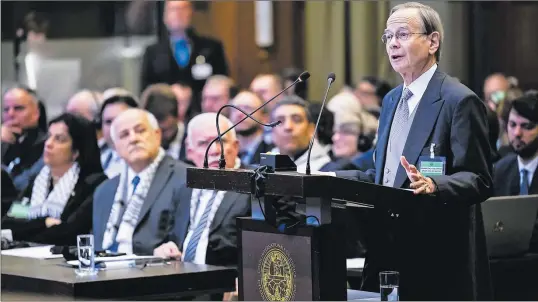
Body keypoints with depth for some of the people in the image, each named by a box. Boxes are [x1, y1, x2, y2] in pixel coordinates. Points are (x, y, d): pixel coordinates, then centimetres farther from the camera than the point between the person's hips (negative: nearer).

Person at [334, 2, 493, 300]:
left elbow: (479, 181, -14)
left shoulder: (460, 100, -9)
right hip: (391, 248, 8)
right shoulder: (391, 100, 17)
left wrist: (433, 185, -31)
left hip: (439, 256, -8)